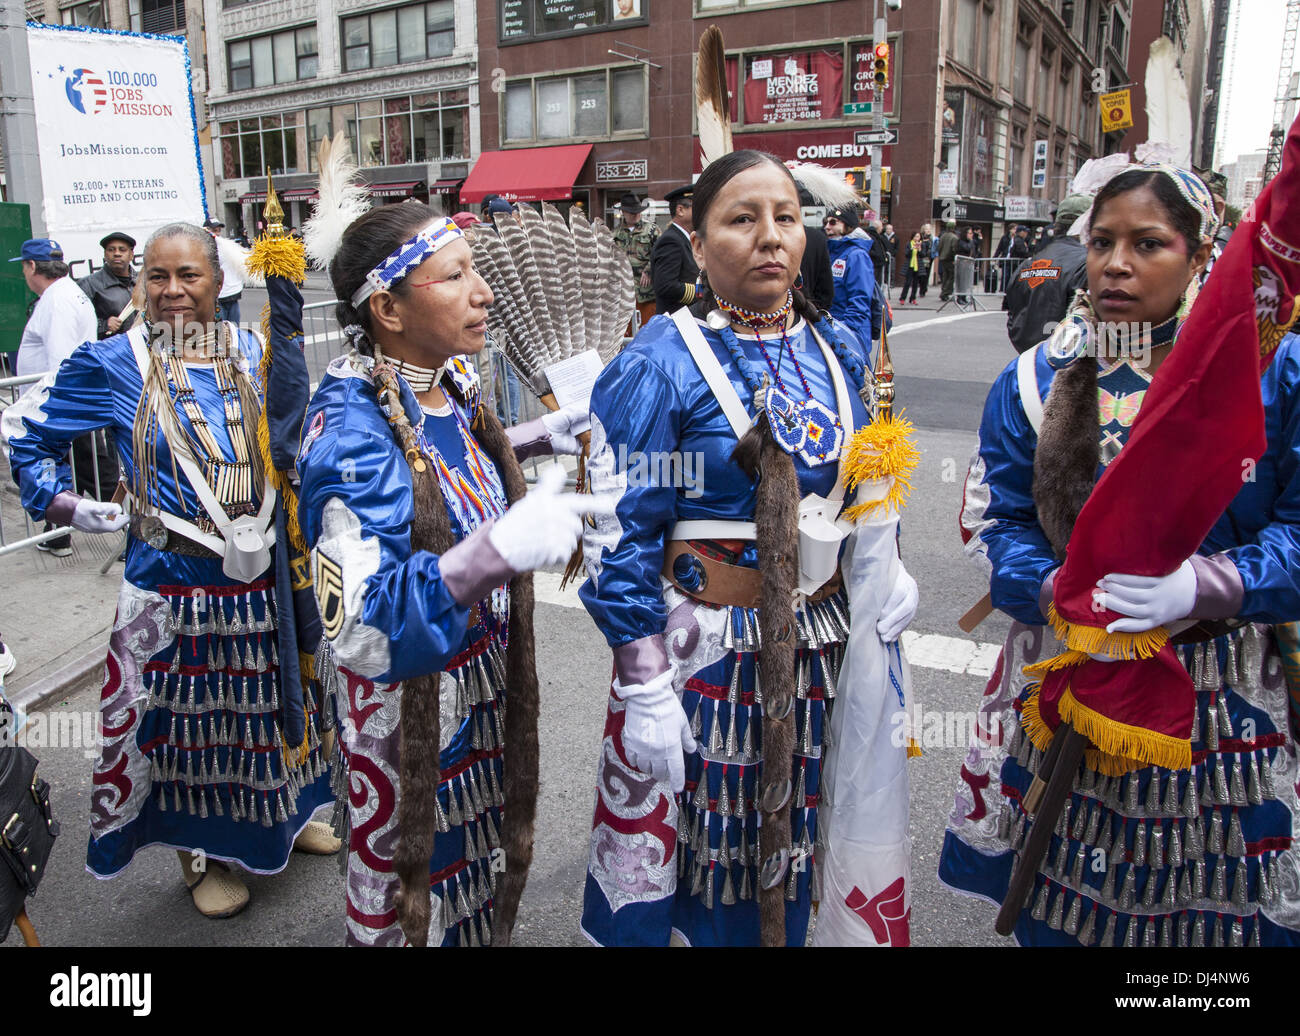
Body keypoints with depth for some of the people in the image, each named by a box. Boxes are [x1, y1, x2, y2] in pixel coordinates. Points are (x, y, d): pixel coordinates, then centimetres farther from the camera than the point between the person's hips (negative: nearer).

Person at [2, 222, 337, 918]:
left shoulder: (252, 352, 3)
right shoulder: (114, 364, -6)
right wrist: (68, 508, 0)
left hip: (264, 574, 3)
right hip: (174, 581, -3)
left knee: (266, 702, 18)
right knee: (184, 716, 10)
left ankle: (285, 815, 40)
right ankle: (202, 852, 31)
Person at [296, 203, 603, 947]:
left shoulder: (450, 382, -5)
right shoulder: (353, 428, -28)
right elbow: (359, 629, -36)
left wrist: (537, 438, 10)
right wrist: (500, 550, -47)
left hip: (482, 679, 7)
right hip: (409, 702, -7)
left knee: (472, 853, 27)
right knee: (413, 891, 15)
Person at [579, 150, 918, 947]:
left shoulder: (839, 351, 5)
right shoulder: (658, 365, -13)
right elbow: (620, 537, -14)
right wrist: (645, 690, -16)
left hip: (819, 642, 5)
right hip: (705, 649, -5)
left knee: (786, 836, 20)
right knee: (685, 844, 10)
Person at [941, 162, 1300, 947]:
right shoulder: (1038, 379, 2)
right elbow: (997, 521, -2)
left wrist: (1199, 586, -23)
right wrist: (1062, 590, -20)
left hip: (1228, 694, -1)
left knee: (1209, 900, 12)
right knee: (1060, 902, 13)